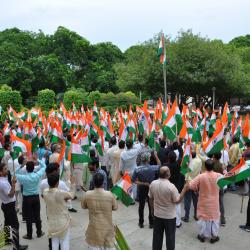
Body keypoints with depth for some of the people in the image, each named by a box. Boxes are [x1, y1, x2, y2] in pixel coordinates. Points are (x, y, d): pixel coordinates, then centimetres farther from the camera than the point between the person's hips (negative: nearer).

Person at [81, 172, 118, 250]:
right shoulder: (109, 194, -19)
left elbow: (83, 206, 4)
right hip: (107, 227, 0)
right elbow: (115, 207, -2)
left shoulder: (87, 194, -15)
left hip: (94, 227, 1)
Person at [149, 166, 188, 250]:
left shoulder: (153, 184, -10)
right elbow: (177, 200, -13)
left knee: (157, 235, 18)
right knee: (170, 237, 14)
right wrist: (184, 189, -9)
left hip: (157, 215, 4)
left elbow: (151, 198, 3)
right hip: (170, 216, -4)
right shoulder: (171, 186, -24)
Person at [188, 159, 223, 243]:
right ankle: (214, 237, 25)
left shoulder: (200, 176, -20)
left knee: (203, 218, 14)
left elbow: (191, 186, -17)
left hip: (203, 202, -1)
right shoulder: (218, 176, -14)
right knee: (214, 218, 15)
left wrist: (197, 189, 4)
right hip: (214, 203, 1)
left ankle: (202, 235, 25)